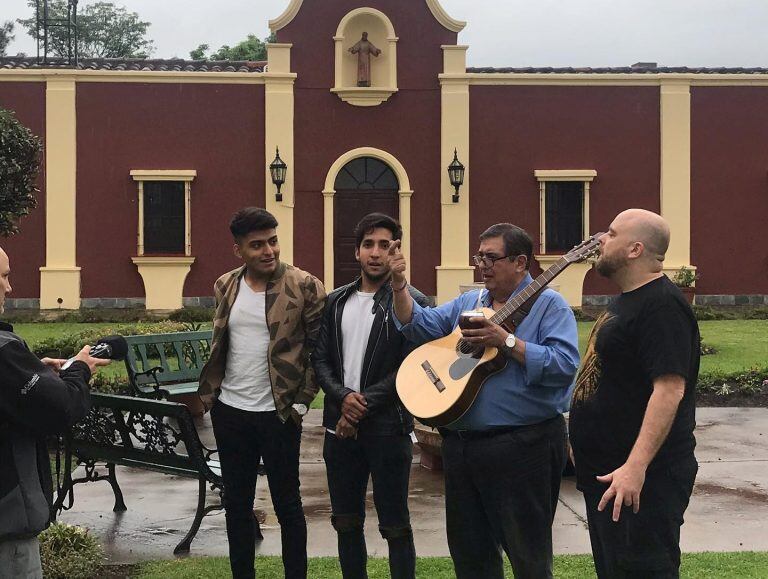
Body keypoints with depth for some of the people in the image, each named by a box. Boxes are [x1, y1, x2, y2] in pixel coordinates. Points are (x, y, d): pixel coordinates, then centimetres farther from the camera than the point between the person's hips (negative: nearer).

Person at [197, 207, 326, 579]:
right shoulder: (224, 286, 5)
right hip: (229, 411, 4)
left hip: (278, 413, -4)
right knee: (236, 503, 14)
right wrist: (209, 393, 8)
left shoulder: (305, 286, -9)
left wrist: (302, 402, -9)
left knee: (286, 504, 6)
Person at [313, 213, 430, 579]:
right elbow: (321, 359, 7)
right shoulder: (336, 302, 10)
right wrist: (343, 397, -11)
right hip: (341, 426, 5)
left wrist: (363, 406, -14)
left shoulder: (411, 302, -6)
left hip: (387, 429, -5)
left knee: (395, 527, 3)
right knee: (346, 522, 14)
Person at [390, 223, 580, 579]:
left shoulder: (547, 305, -7)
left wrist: (506, 341, -22)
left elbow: (565, 366, -19)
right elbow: (418, 325, 10)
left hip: (521, 445, -7)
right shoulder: (467, 303, 14)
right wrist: (399, 285, -4)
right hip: (460, 441, 7)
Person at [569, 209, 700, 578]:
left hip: (641, 479, -11)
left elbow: (670, 389, -27)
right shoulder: (627, 301, 15)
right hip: (607, 476, 11)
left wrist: (635, 467, -34)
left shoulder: (661, 306, -18)